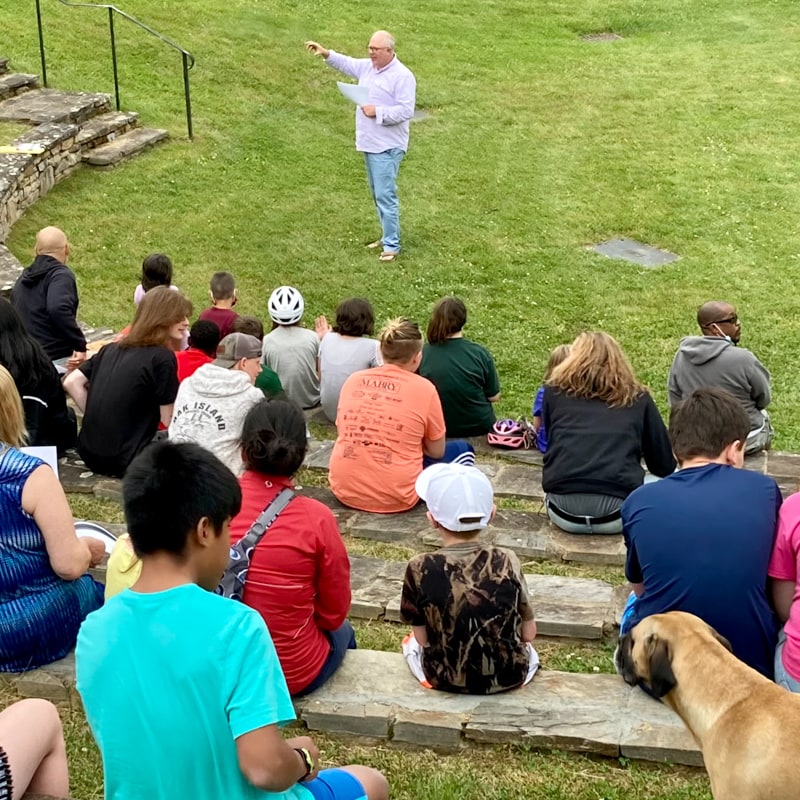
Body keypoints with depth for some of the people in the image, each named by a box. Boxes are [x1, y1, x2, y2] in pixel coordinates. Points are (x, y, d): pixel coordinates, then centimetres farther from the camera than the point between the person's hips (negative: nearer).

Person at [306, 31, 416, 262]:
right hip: (369, 143, 9)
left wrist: (377, 112, -21)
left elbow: (406, 111, -19)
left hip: (387, 147, -9)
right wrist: (327, 54, 9)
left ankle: (391, 245, -6)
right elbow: (346, 63, 24)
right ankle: (388, 236, 28)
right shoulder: (367, 67, 10)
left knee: (385, 195, -10)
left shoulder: (402, 76, -15)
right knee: (377, 194, 16)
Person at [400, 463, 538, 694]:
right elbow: (528, 633, -5)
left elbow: (423, 638, -8)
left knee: (412, 643, 32)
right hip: (509, 675, 1)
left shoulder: (419, 569, -19)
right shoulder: (507, 562, -15)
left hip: (445, 679, -1)